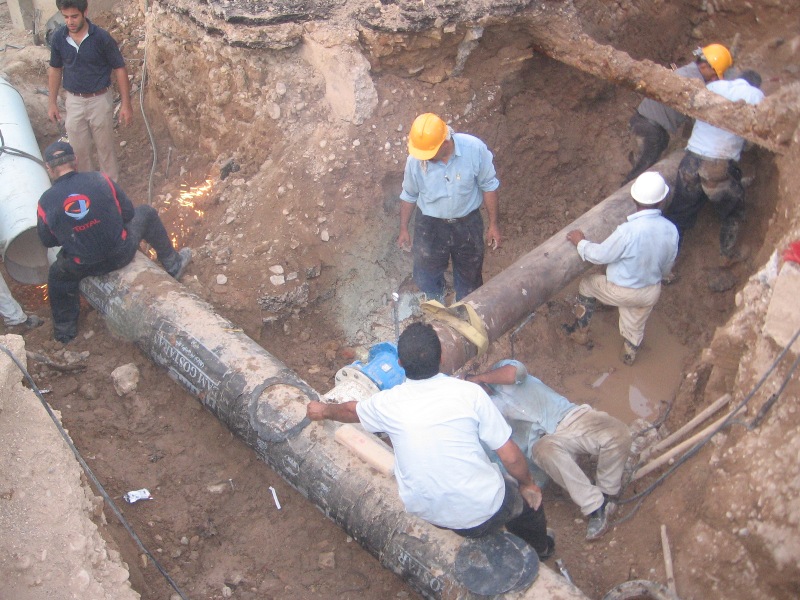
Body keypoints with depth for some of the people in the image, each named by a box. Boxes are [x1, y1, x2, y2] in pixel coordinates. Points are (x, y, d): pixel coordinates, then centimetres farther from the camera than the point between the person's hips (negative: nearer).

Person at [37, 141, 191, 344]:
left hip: (84, 266, 1)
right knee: (147, 213, 23)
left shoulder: (45, 203, -13)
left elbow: (47, 240, 3)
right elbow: (128, 213, -4)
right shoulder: (100, 180, -14)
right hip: (121, 254, 0)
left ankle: (64, 328, 43)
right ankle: (173, 264, 36)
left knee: (57, 275, 33)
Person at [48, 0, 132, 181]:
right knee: (79, 148, 13)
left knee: (104, 146, 9)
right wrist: (52, 102, 9)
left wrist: (126, 104, -10)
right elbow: (55, 70, 7)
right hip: (74, 101, 3)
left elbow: (119, 69, -10)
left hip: (100, 100, -3)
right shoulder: (57, 38, -7)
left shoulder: (102, 37, -17)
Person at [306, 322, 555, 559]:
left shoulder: (387, 403, -10)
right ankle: (539, 548, 55)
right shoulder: (469, 393, -18)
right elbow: (511, 456, -13)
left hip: (430, 515, 3)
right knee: (529, 495, 29)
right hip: (485, 513, -2)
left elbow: (351, 411, 14)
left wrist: (323, 411, 35)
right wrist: (528, 484, 8)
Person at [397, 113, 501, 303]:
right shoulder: (415, 159, -21)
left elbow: (488, 186, -10)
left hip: (467, 223, 0)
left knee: (469, 274, 19)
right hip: (430, 226, 0)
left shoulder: (475, 148, -25)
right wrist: (403, 229, 7)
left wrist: (493, 224, -5)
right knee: (426, 277, 13)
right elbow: (409, 195, -2)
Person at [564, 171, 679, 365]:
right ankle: (629, 355, 57)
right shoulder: (671, 230, -17)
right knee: (636, 326, 30)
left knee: (587, 284, 24)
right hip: (651, 292, 4)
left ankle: (580, 331, 35)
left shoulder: (628, 231, -35)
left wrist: (580, 242, -3)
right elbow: (667, 266, 1)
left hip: (622, 291, -4)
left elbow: (600, 255, -21)